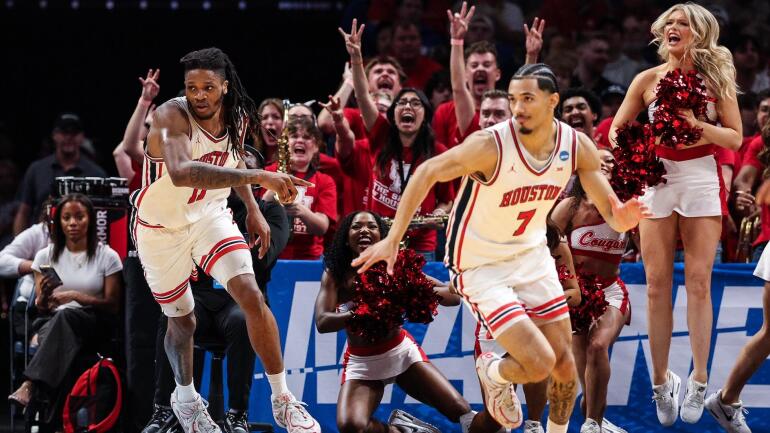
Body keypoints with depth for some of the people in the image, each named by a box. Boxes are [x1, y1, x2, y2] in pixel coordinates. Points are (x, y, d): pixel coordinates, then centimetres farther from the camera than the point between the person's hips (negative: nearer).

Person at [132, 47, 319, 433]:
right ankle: (185, 395, 37)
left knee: (252, 297, -15)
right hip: (161, 228, -3)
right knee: (182, 322, 11)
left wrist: (252, 209, 7)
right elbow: (181, 172, -50)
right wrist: (257, 177, -57)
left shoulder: (238, 118, -9)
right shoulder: (172, 116, -30)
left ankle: (282, 400, -4)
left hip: (210, 216, 3)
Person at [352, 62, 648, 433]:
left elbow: (610, 211, -5)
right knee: (539, 364, -15)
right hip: (481, 267, -5)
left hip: (532, 255, 5)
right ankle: (492, 373, 19)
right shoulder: (491, 145, -27)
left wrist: (622, 219, -30)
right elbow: (427, 173, -20)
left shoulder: (577, 146, -11)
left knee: (564, 362, 7)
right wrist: (393, 239, -25)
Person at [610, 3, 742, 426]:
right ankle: (660, 380, 7)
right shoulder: (648, 79, 4)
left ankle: (699, 380, -3)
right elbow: (616, 129, 11)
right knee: (657, 284, 0)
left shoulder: (715, 78, 1)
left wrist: (700, 126, -17)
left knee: (698, 281, -6)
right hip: (656, 178, 1)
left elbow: (735, 138, 0)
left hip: (702, 178, -1)